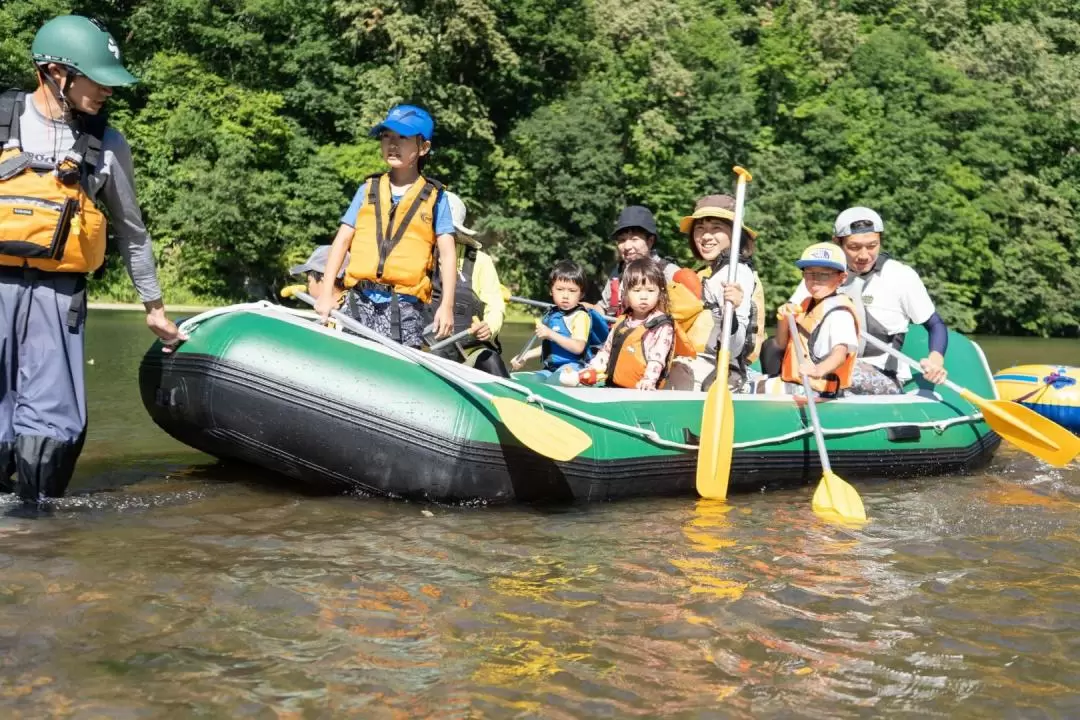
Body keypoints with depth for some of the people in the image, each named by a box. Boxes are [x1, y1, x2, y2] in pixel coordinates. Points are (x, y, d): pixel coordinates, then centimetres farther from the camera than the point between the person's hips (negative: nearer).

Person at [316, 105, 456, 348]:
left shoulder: (434, 198, 6)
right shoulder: (368, 190, 13)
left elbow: (447, 254, 2)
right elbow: (342, 239, 10)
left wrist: (447, 306, -8)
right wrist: (327, 292, 2)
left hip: (404, 306, -2)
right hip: (360, 300, 3)